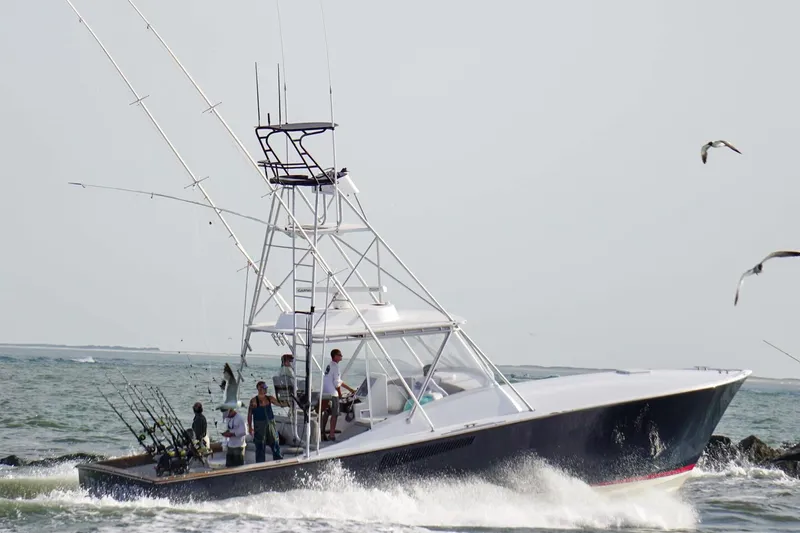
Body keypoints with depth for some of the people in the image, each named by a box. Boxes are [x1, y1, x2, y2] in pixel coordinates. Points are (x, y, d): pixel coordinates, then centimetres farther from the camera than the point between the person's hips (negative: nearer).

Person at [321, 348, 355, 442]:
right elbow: (337, 382, -15)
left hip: (324, 393, 9)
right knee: (334, 414, -3)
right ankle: (332, 435, -5)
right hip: (332, 394, -9)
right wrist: (340, 393, 1)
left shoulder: (329, 365, 18)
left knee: (326, 413, 15)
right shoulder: (335, 366, -11)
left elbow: (339, 381, 24)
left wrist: (351, 389, 26)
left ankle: (322, 433, 18)